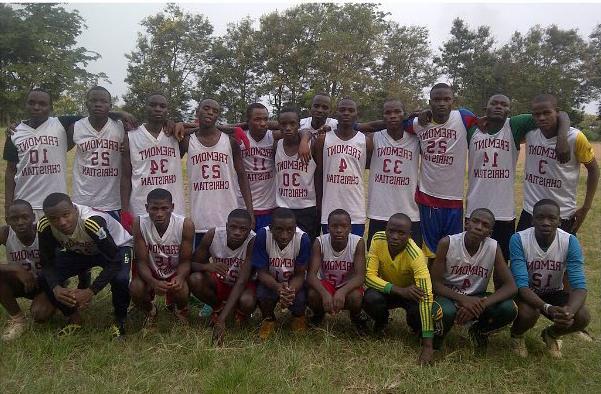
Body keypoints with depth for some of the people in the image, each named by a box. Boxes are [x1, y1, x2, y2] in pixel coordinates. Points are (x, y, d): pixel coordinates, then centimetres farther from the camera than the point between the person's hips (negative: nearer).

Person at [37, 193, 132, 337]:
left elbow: (114, 262, -35)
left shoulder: (92, 222, -40)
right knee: (46, 278, -16)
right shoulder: (44, 226, -26)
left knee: (120, 279, -33)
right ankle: (73, 318, 8)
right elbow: (47, 263, -15)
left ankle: (120, 320, -2)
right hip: (77, 251, 5)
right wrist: (55, 288, -34)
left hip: (115, 247, -4)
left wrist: (90, 292, -42)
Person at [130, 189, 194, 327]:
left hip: (176, 272, 0)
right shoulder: (140, 224, -21)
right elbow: (142, 261, -18)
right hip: (151, 273, 1)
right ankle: (150, 310, 10)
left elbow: (185, 261, -14)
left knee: (181, 292, -30)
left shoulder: (185, 225, -22)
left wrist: (179, 278, -38)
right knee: (135, 289, -29)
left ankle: (181, 309, 12)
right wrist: (153, 282, -39)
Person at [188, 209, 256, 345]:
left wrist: (221, 320, -42)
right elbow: (193, 264, -12)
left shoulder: (253, 242, -31)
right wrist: (207, 266, -39)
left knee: (247, 302, -36)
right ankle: (218, 307, 3)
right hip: (219, 280, 3)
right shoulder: (213, 235, -22)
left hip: (244, 284, -2)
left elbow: (241, 282, -35)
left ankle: (241, 314, 5)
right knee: (194, 279, -28)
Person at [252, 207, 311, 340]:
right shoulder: (262, 236, -27)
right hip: (269, 281, 0)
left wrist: (291, 290, -39)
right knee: (262, 294, -31)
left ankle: (298, 317, 12)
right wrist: (278, 287, -40)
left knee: (299, 299, -28)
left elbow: (299, 274, -17)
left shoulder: (302, 239, -25)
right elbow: (262, 272, -21)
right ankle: (268, 318, 6)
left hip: (293, 282, 0)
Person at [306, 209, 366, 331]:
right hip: (325, 283, 1)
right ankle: (318, 314, 7)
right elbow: (311, 275, -25)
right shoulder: (320, 242, -18)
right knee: (312, 295, -31)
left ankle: (356, 317, 4)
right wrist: (324, 293, -46)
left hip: (348, 285, 0)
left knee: (356, 297, -34)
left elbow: (360, 275, -26)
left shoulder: (358, 242, -20)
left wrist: (342, 291, -46)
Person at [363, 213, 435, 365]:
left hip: (410, 290, -1)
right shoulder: (378, 240, -24)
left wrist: (427, 345, -44)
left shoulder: (416, 255, -33)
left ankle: (417, 329, 4)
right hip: (386, 289, 2)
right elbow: (369, 276, -24)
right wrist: (399, 290, -41)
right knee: (370, 299, -31)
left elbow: (426, 296, -39)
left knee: (419, 307, -34)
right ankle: (380, 323, 5)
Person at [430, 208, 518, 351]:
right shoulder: (447, 243, -18)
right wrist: (463, 299, -32)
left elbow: (510, 287, -13)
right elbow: (435, 283, -15)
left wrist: (480, 305, -29)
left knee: (509, 309, -23)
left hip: (476, 298, 3)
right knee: (445, 312, -37)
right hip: (448, 296, -3)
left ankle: (479, 331, 9)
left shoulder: (494, 248, -11)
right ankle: (436, 336, 0)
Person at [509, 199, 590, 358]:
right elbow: (521, 284, -29)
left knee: (583, 316, -24)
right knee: (528, 314, -34)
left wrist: (569, 310, -46)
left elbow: (579, 285, -24)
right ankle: (516, 335, 5)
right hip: (525, 292, -3)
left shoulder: (570, 242, -19)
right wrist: (547, 308, -46)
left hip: (553, 293, 3)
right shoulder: (519, 240, -26)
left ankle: (551, 334, 12)